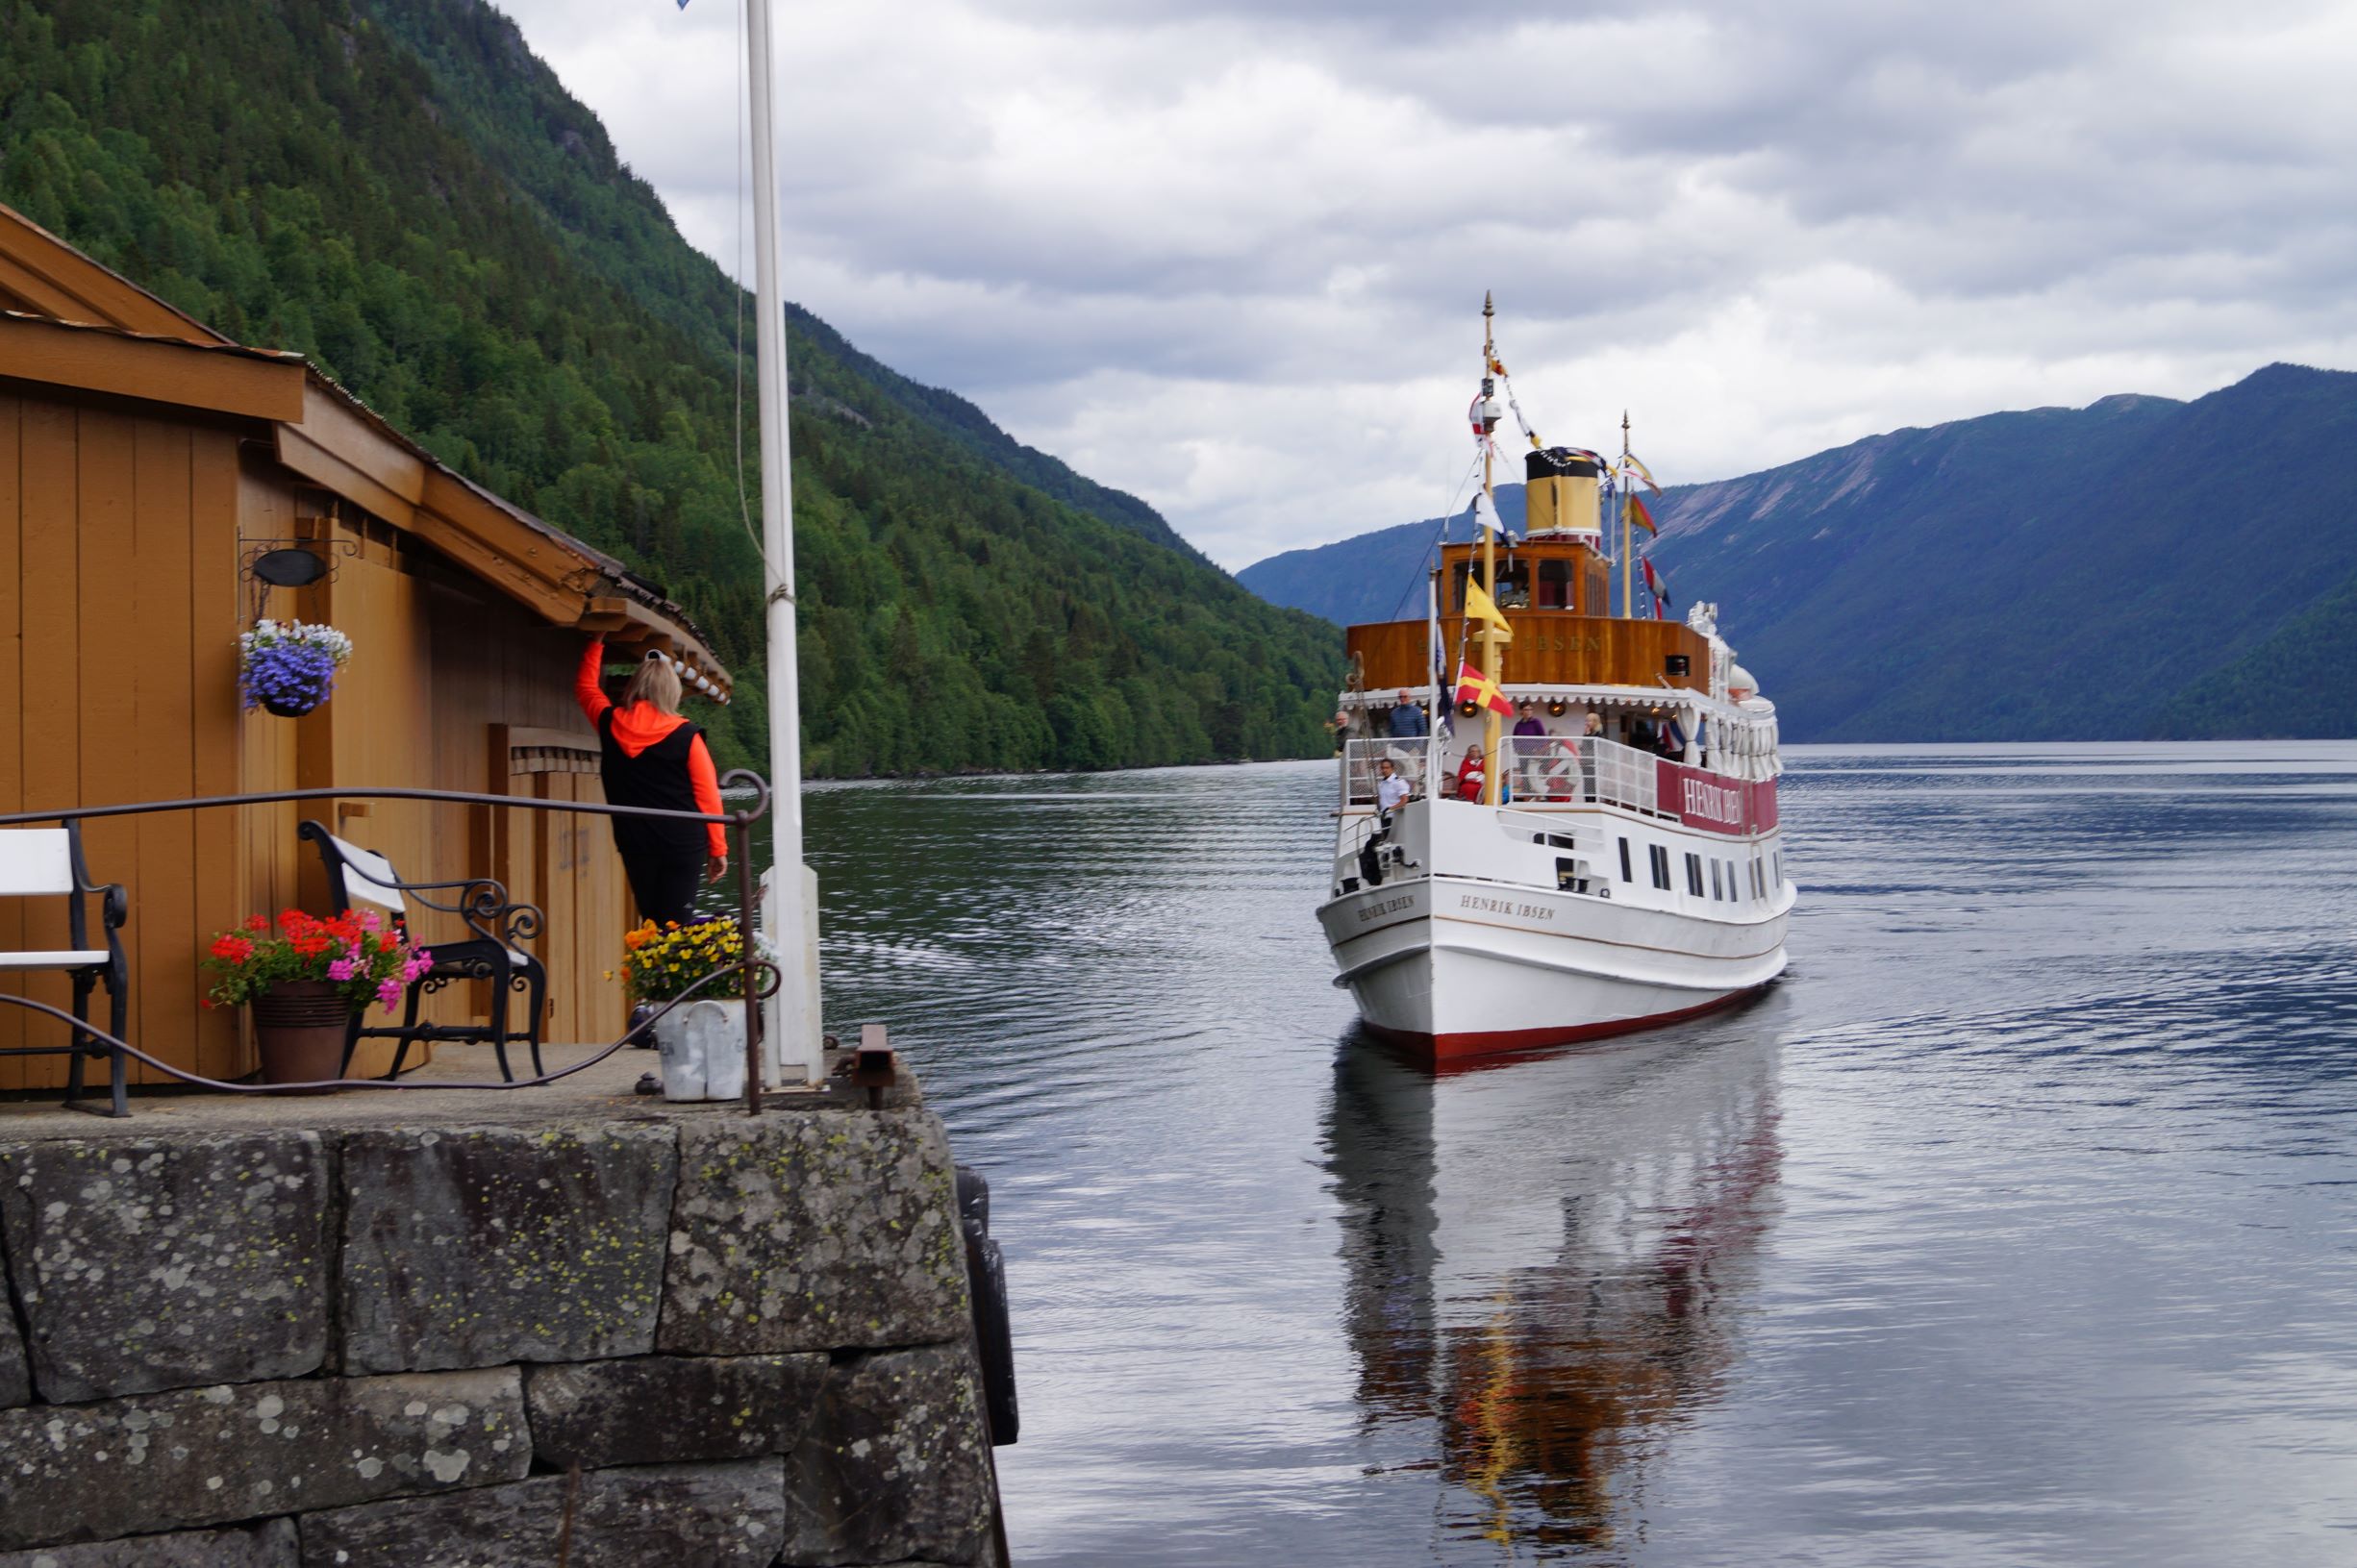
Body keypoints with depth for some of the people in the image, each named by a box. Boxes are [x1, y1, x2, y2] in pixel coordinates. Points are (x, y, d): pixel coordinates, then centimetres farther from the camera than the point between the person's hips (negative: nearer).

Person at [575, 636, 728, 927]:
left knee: (651, 924, 13)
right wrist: (717, 848, 4)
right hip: (683, 843, -3)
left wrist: (596, 644, 33)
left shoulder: (610, 724, 1)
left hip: (634, 842, 3)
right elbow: (708, 795, -4)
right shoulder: (686, 736, -7)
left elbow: (584, 685, 22)